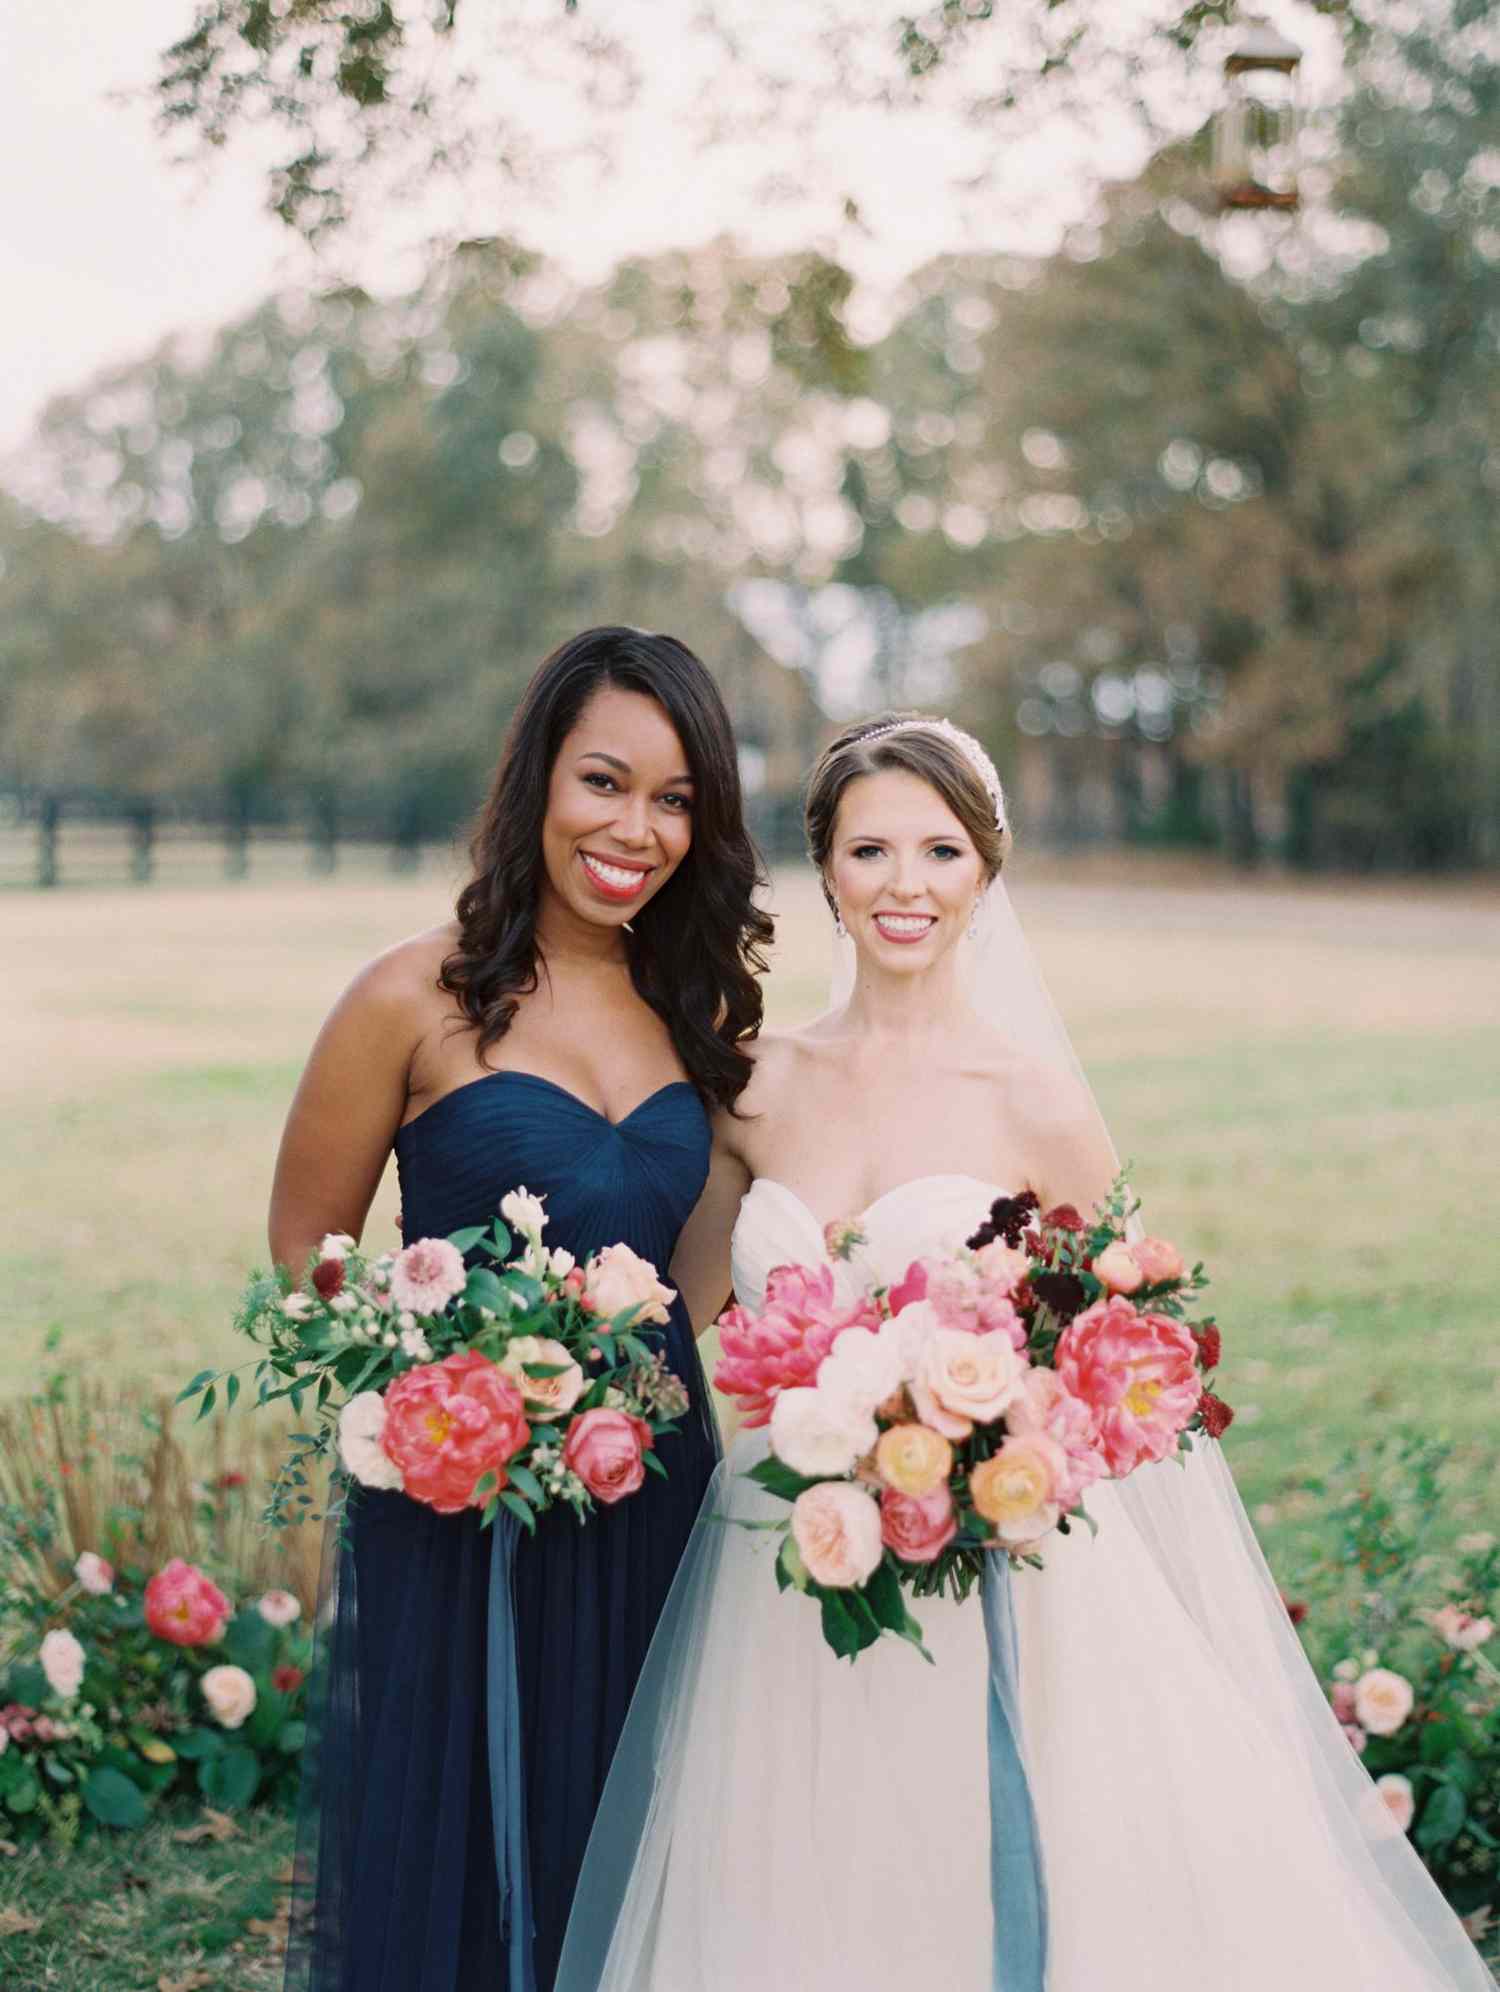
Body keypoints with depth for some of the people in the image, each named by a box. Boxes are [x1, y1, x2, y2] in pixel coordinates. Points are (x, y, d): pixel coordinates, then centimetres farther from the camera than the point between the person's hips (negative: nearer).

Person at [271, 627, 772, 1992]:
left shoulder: (698, 1004, 7)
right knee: (455, 1874, 8)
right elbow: (306, 1252, -1)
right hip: (462, 1505, -4)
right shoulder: (417, 1002, -8)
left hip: (657, 1495, 4)